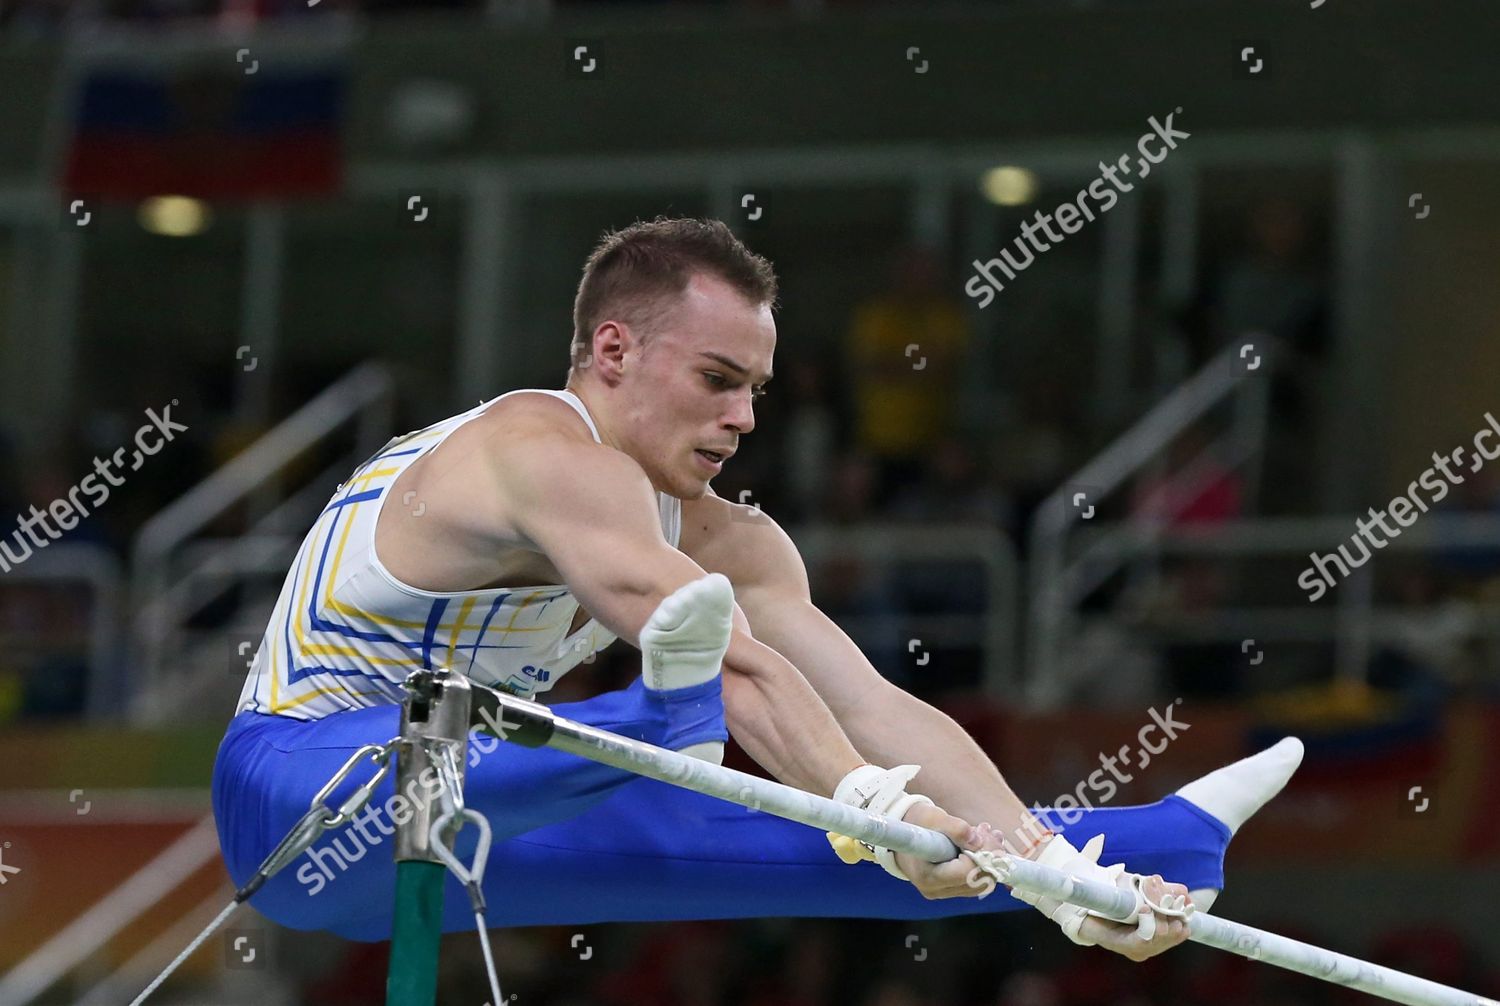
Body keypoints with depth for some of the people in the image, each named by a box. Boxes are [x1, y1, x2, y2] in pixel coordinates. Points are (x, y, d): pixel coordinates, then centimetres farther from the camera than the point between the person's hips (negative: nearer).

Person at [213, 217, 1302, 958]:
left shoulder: (725, 541, 6)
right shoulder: (550, 453, -22)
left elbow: (873, 705, -3)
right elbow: (735, 665, -35)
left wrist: (1060, 873, -14)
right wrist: (875, 804, -46)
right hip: (303, 785, -9)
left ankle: (1152, 844, 10)